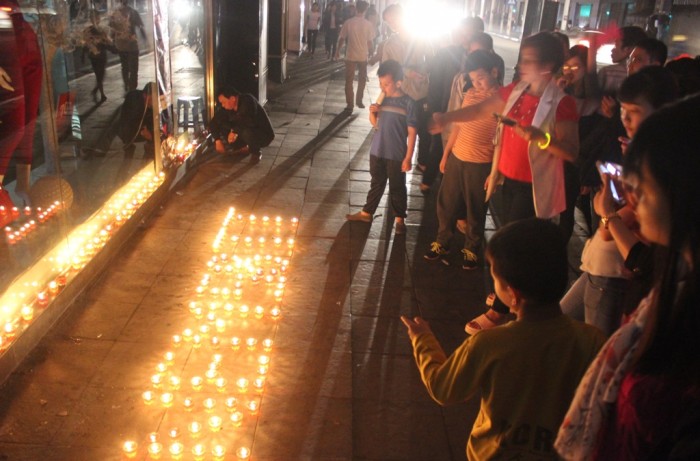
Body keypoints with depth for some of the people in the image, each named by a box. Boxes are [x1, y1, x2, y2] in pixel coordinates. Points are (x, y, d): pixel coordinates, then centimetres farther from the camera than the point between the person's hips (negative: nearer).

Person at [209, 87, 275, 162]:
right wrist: (218, 141, -13)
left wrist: (234, 131, -32)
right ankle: (244, 148, 11)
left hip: (264, 135, -7)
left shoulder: (247, 101, -27)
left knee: (246, 132, -38)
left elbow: (250, 122, -42)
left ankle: (256, 152, -10)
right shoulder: (226, 107, -8)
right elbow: (213, 123, -3)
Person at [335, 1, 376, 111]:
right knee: (362, 80, 20)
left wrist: (338, 50, 14)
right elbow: (370, 42, -3)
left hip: (351, 56, -1)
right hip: (363, 56, 1)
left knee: (349, 81, 6)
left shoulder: (348, 22, -7)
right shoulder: (369, 25, -7)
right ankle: (359, 101, 27)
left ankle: (350, 105, 4)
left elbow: (342, 38, -1)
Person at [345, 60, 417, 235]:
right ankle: (367, 212, 33)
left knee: (397, 188, 10)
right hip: (377, 151, 4)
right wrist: (372, 113, -8)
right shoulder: (382, 99, 1)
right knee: (376, 184, 19)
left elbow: (412, 132, -11)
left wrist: (408, 157, -12)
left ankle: (399, 219, 26)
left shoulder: (408, 103, -13)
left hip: (397, 155, -4)